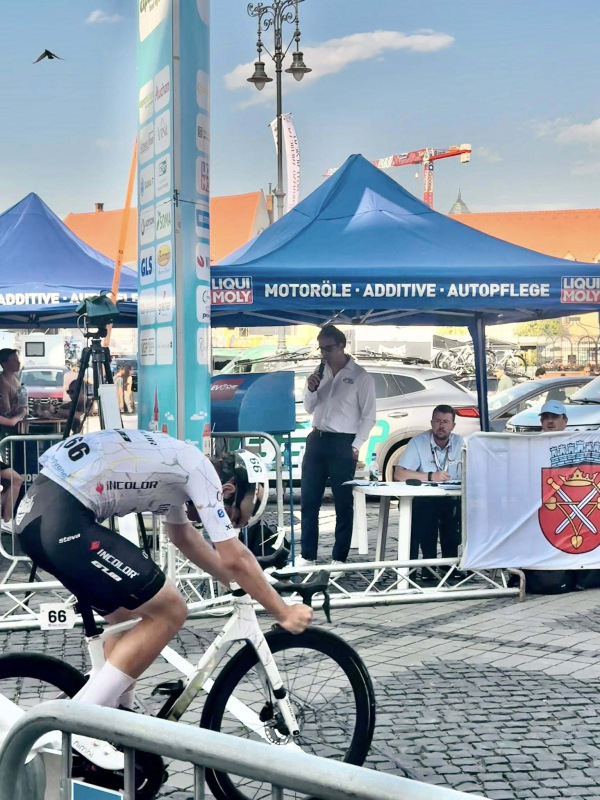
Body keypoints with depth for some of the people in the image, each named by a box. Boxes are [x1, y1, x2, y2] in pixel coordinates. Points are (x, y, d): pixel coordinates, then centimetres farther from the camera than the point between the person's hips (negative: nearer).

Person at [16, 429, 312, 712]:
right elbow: (234, 558, -2)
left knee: (127, 614, 23)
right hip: (62, 520, -10)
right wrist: (284, 613, 9)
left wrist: (241, 583, 43)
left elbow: (184, 537, 40)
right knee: (169, 611, -1)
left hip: (39, 509, 10)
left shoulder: (177, 464, 25)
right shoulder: (200, 470, -1)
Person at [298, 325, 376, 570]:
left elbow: (368, 416, -6)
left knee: (343, 504, 1)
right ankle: (307, 555, 14)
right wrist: (311, 389, -3)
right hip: (316, 439, 6)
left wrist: (355, 446, -12)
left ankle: (339, 558, 6)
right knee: (309, 501, 7)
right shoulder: (320, 372, 12)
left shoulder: (360, 377, -5)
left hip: (342, 443, -6)